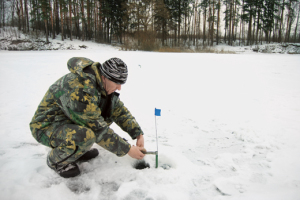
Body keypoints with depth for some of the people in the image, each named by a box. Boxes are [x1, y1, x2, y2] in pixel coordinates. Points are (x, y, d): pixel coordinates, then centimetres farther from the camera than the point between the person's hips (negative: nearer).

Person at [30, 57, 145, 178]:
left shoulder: (102, 83, -6)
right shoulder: (80, 91, -33)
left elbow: (120, 110, 2)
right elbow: (98, 130, -30)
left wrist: (138, 134, -7)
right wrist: (128, 150, -22)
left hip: (71, 121, 9)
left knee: (112, 105, -1)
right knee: (86, 136, -37)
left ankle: (79, 148, 7)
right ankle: (55, 160, -4)